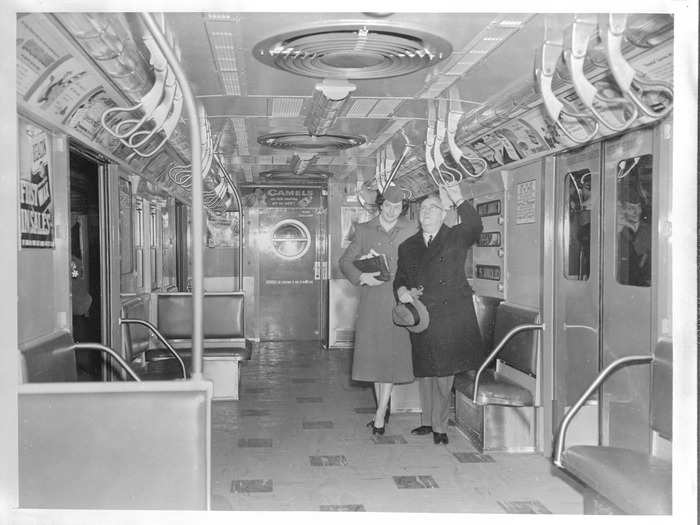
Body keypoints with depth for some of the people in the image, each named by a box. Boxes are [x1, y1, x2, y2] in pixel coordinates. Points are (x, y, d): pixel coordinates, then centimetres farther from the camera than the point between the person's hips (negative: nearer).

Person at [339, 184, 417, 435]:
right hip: (370, 299, 2)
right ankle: (383, 409, 19)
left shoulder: (411, 230, 5)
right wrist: (361, 277, -10)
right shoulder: (364, 230, 7)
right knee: (373, 353, 5)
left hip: (398, 299, -2)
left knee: (390, 353, -5)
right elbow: (345, 261, 8)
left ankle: (380, 414, 1)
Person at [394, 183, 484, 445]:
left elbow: (475, 227, -17)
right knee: (424, 373, 10)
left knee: (444, 372, 0)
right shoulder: (408, 246, 13)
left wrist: (459, 200, -31)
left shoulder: (455, 237, 3)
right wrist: (402, 290, -5)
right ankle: (428, 421, 25)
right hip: (420, 318, 4)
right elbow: (400, 277, 18)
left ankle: (439, 425, 12)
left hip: (451, 317, -3)